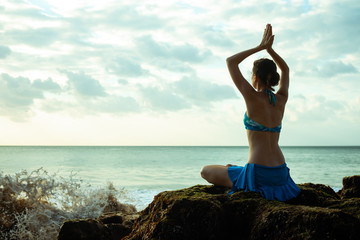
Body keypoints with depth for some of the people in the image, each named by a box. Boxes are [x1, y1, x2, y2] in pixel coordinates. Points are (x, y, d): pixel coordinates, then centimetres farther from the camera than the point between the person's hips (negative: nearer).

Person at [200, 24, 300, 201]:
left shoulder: (254, 98, -14)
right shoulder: (281, 100, 3)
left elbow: (230, 61, -6)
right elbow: (285, 69, 23)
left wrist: (260, 47, -2)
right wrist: (269, 48, 13)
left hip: (258, 174, -8)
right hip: (280, 174, 8)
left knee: (205, 172, 13)